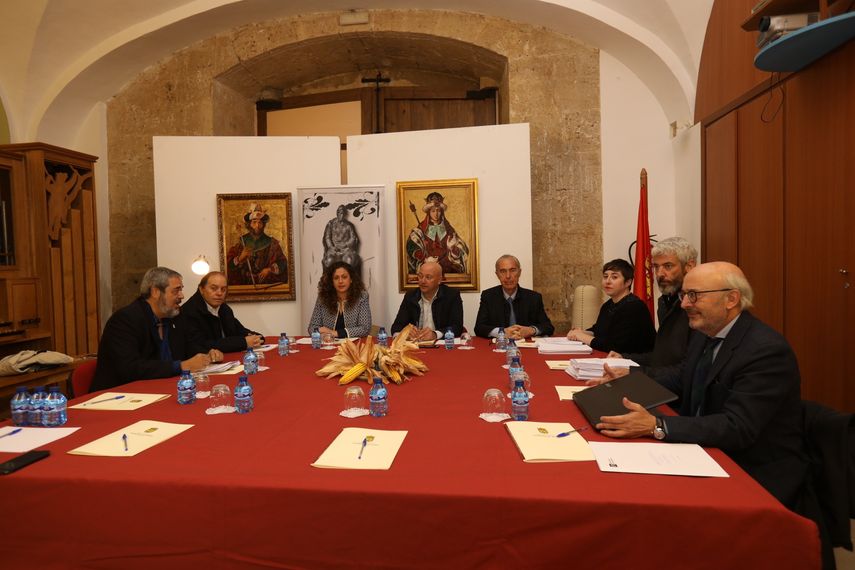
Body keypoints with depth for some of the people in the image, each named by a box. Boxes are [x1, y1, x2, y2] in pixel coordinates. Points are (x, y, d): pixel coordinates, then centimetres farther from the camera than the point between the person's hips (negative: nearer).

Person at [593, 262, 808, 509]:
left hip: (757, 477, -7)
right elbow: (683, 376, 20)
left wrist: (655, 426, -38)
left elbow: (737, 428, -30)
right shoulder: (706, 334, 3)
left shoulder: (767, 350, -23)